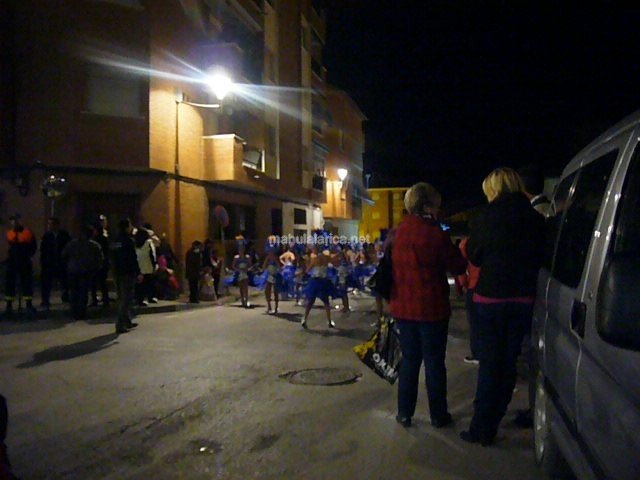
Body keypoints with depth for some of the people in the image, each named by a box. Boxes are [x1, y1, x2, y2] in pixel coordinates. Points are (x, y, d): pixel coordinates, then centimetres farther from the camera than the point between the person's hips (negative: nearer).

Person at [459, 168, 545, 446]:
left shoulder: (484, 219, -9)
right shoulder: (536, 221, -1)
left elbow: (474, 256, 2)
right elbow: (540, 258, 8)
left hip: (490, 298, -3)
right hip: (523, 300, 3)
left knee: (489, 364, 5)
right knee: (508, 363, 12)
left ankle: (482, 429, 9)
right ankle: (490, 426, 21)